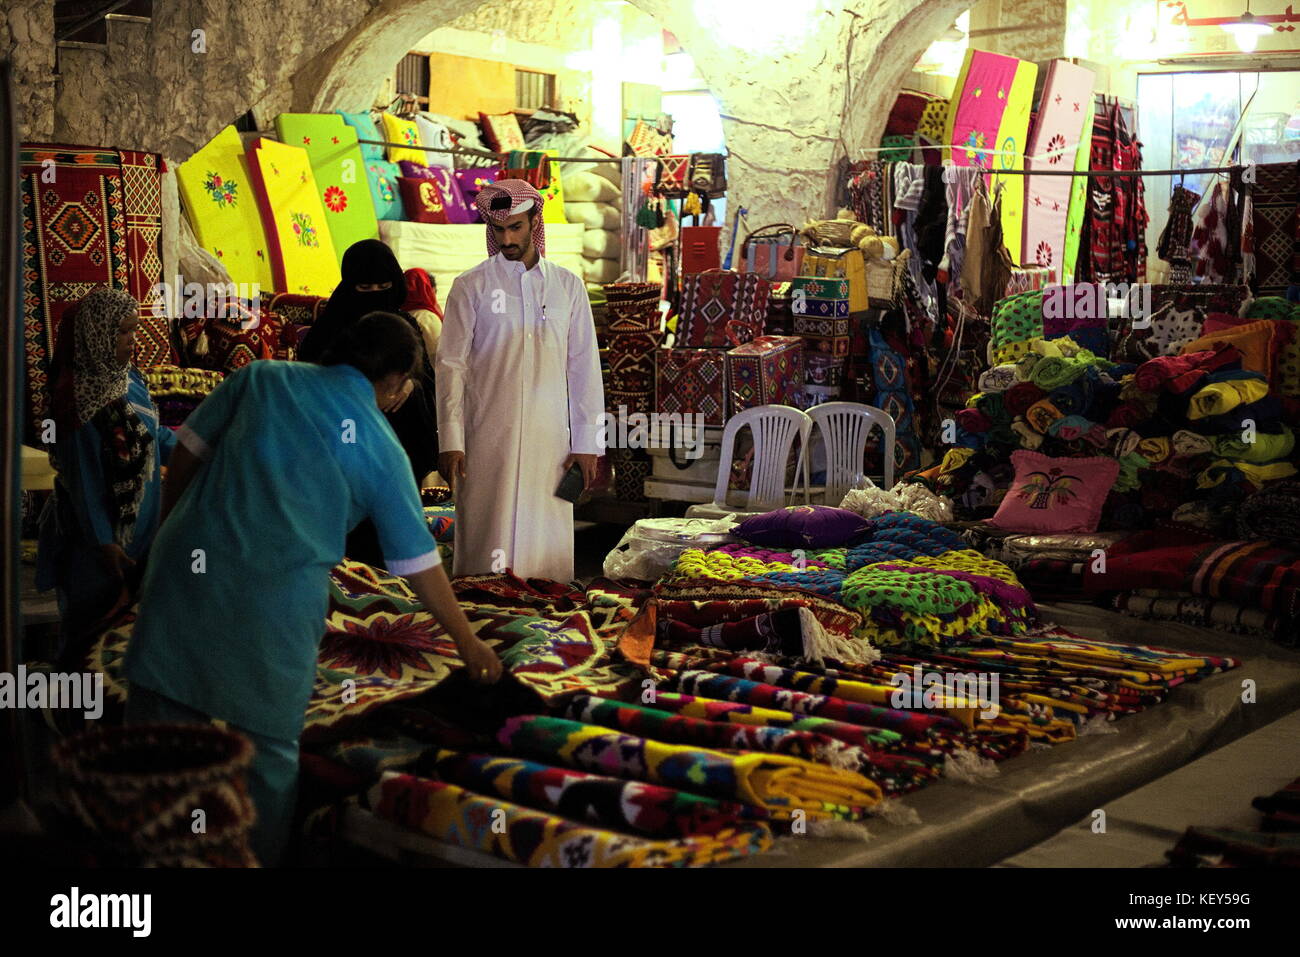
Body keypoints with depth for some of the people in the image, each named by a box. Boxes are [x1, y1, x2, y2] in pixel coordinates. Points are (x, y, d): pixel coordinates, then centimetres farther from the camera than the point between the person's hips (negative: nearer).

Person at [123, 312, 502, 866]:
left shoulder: (263, 378, 10)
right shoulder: (381, 446, 6)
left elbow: (188, 451, 9)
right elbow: (419, 564, 9)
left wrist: (169, 531, 22)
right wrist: (468, 644, 19)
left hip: (189, 566, 3)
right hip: (276, 601, -2)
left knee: (160, 729, 12)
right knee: (268, 749, 12)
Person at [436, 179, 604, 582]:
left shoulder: (568, 286, 10)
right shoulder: (471, 287, 4)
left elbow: (583, 367, 10)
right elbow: (450, 366, 1)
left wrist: (587, 442, 5)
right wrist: (450, 441, -7)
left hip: (550, 441, 2)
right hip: (487, 440, -2)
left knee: (548, 548, 2)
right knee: (486, 547, -3)